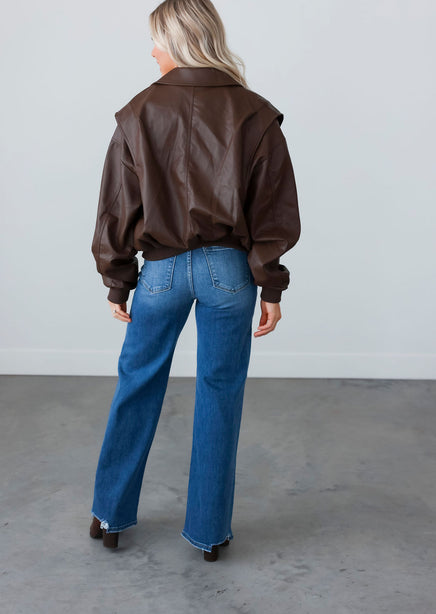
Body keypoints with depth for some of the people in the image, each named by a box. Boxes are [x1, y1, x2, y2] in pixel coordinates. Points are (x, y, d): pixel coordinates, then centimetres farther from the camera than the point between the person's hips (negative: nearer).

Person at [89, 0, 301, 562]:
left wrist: (117, 284, 9)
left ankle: (110, 516, 29)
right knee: (219, 394, 10)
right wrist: (271, 287, 3)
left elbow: (118, 209, 0)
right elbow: (275, 210, -3)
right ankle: (209, 532, 22)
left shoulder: (139, 114, -3)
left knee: (136, 387, 16)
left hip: (161, 270, 0)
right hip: (230, 270, 0)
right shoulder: (255, 115, -2)